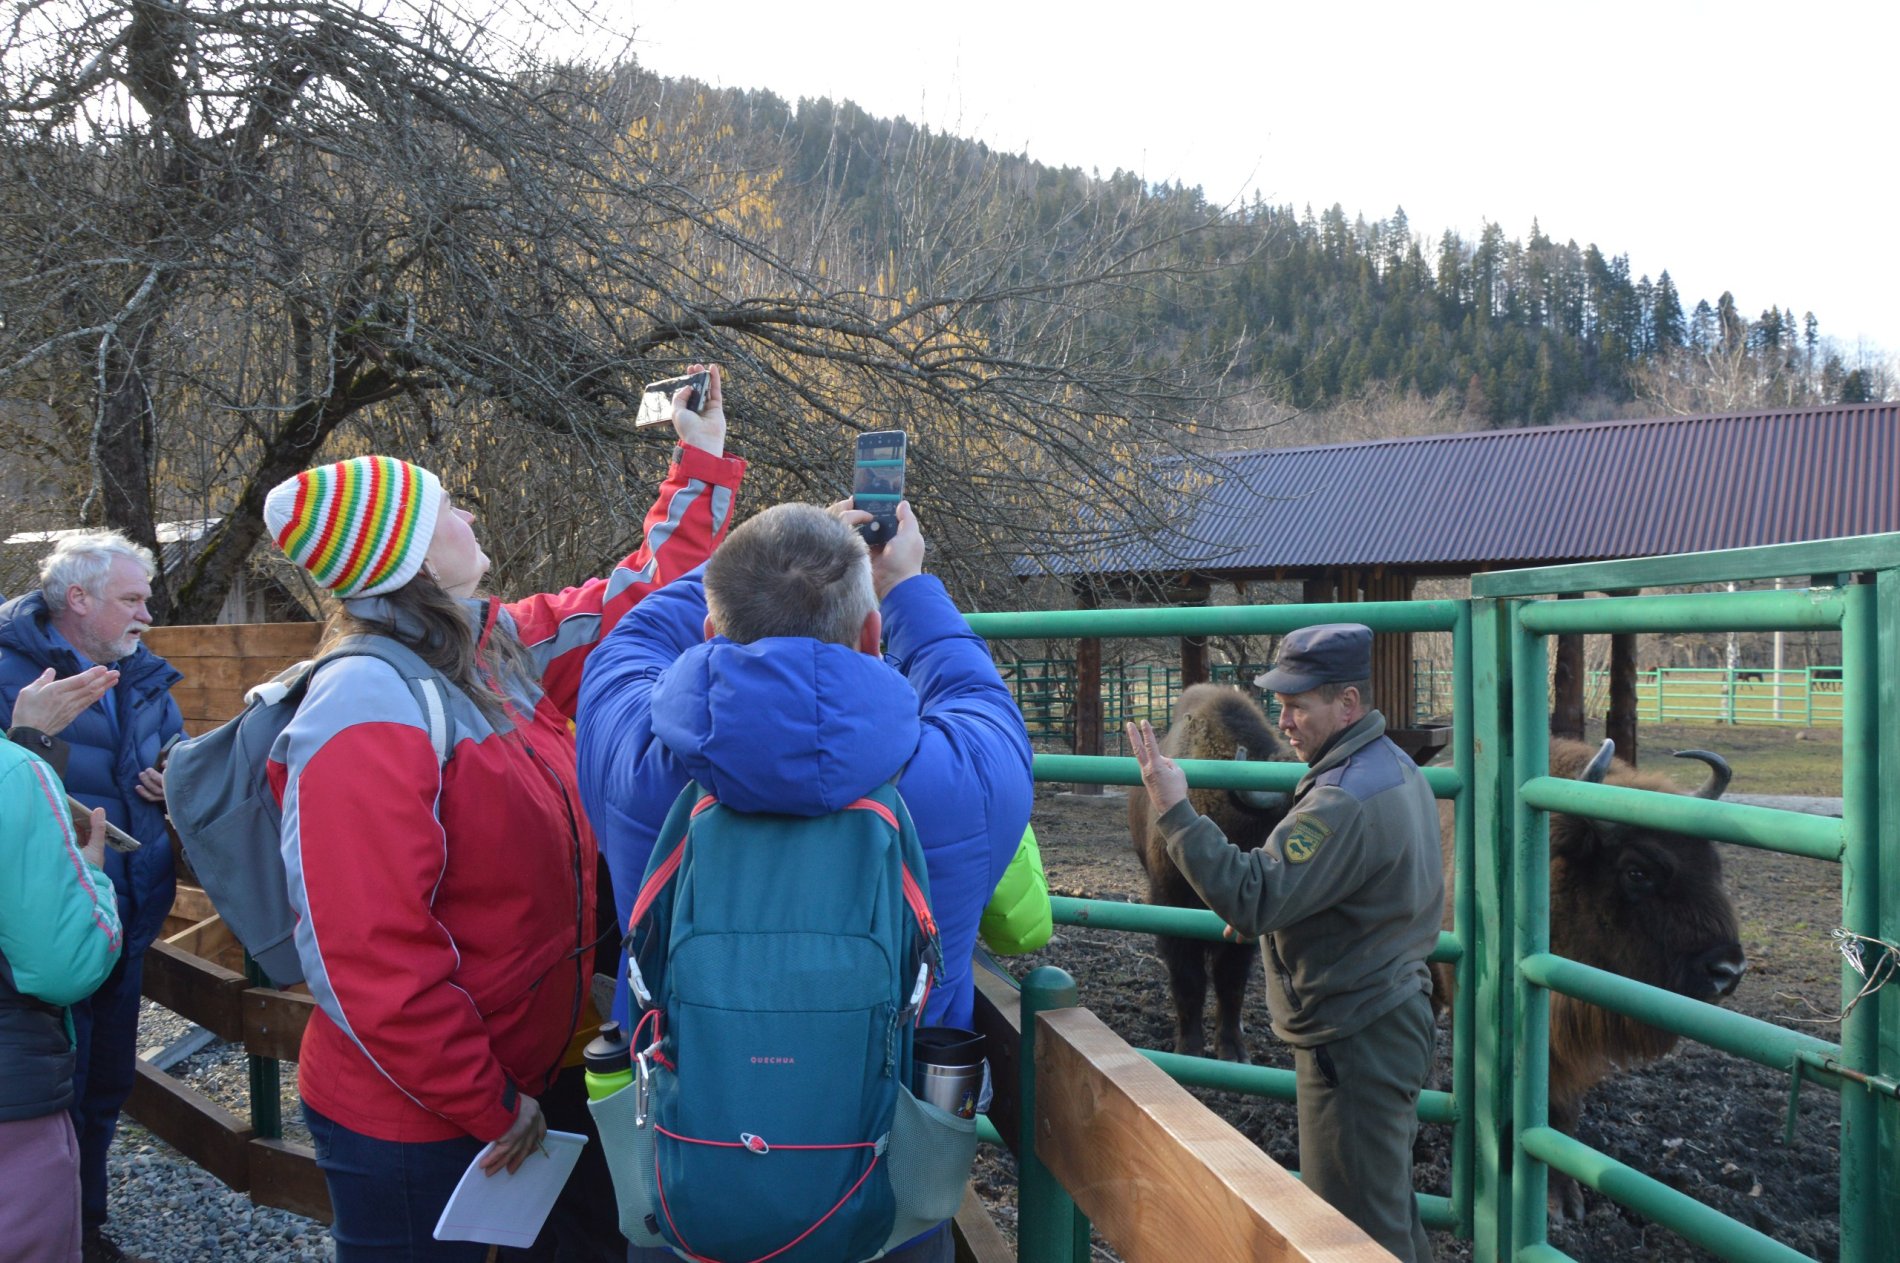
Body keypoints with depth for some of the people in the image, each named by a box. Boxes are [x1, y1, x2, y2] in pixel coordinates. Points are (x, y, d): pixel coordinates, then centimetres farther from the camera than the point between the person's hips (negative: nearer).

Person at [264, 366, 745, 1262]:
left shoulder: (503, 649, 2)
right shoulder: (370, 708, -23)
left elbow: (639, 597, 18)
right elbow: (369, 959, -26)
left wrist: (702, 465, 20)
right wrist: (490, 1104, -19)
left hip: (522, 1076, 8)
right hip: (412, 1122, -8)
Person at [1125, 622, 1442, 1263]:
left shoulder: (1346, 800, -27)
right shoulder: (1395, 766, 7)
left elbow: (1251, 899, -32)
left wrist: (1175, 811, -32)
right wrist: (1263, 909, 8)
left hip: (1353, 1040, -10)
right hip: (1395, 1013, 11)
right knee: (1388, 1198, 24)